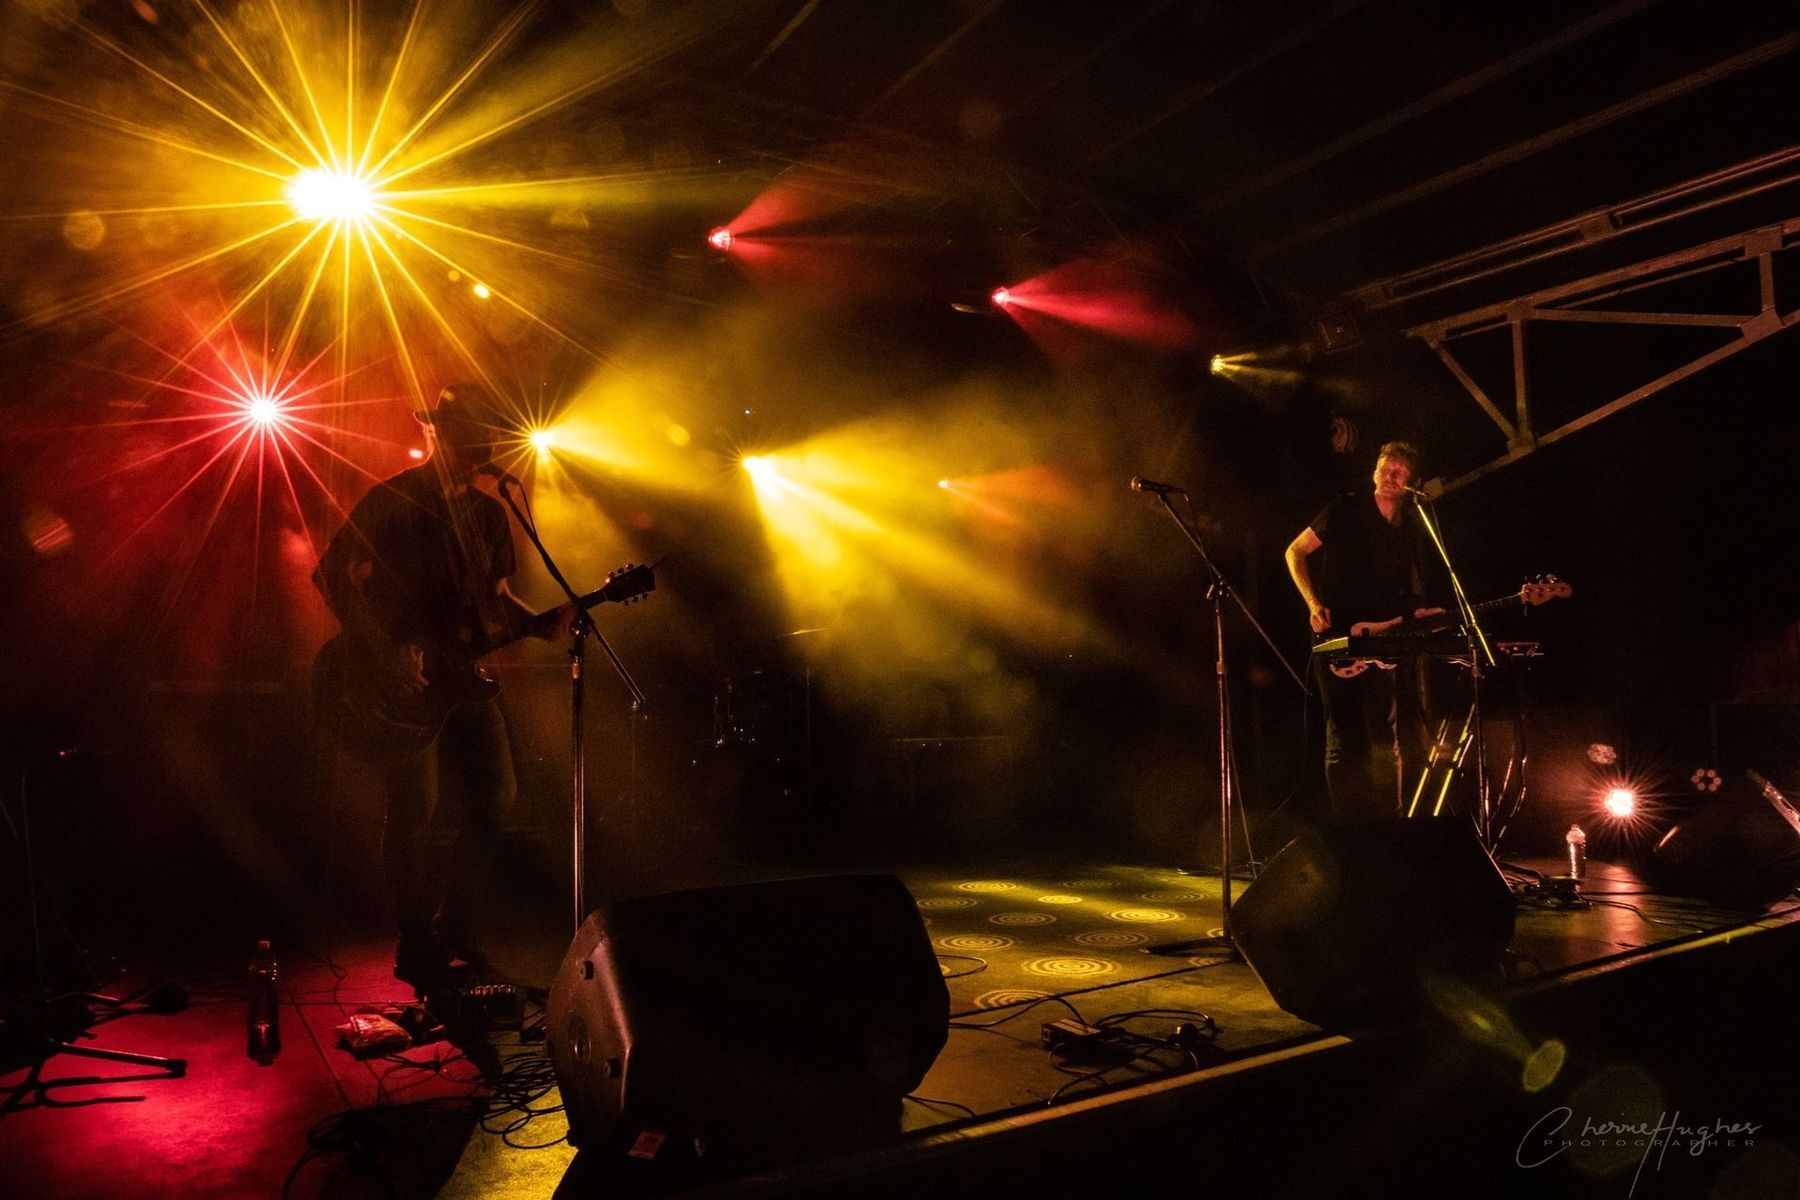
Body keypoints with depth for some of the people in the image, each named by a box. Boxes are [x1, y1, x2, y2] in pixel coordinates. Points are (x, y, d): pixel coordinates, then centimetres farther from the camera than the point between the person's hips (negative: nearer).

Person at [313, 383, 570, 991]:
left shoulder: (489, 513, 14)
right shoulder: (391, 502, -5)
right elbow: (332, 575, -11)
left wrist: (539, 623, -3)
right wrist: (379, 655, -18)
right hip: (404, 678, -6)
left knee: (493, 796, 3)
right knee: (417, 805, -9)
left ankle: (454, 928, 21)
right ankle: (417, 946, 8)